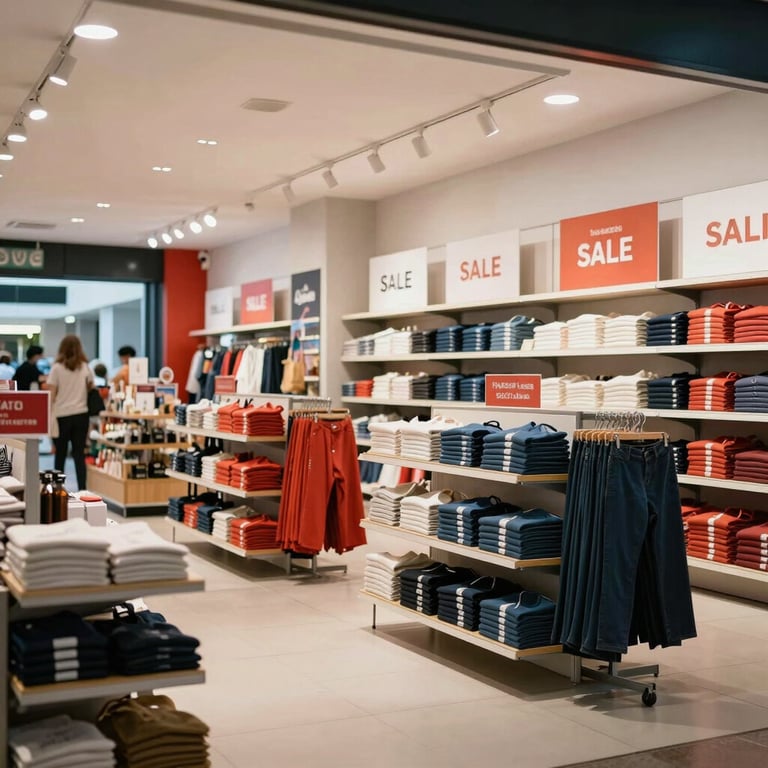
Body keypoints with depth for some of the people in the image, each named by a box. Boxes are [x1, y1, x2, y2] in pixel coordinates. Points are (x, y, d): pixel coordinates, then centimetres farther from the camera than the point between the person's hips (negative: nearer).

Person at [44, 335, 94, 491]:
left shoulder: (57, 368, -5)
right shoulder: (85, 367, 3)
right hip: (81, 414, 2)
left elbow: (50, 394, -7)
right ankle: (82, 489, -3)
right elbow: (91, 387, 15)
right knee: (79, 454, 3)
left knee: (60, 455, 8)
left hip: (61, 415, -2)